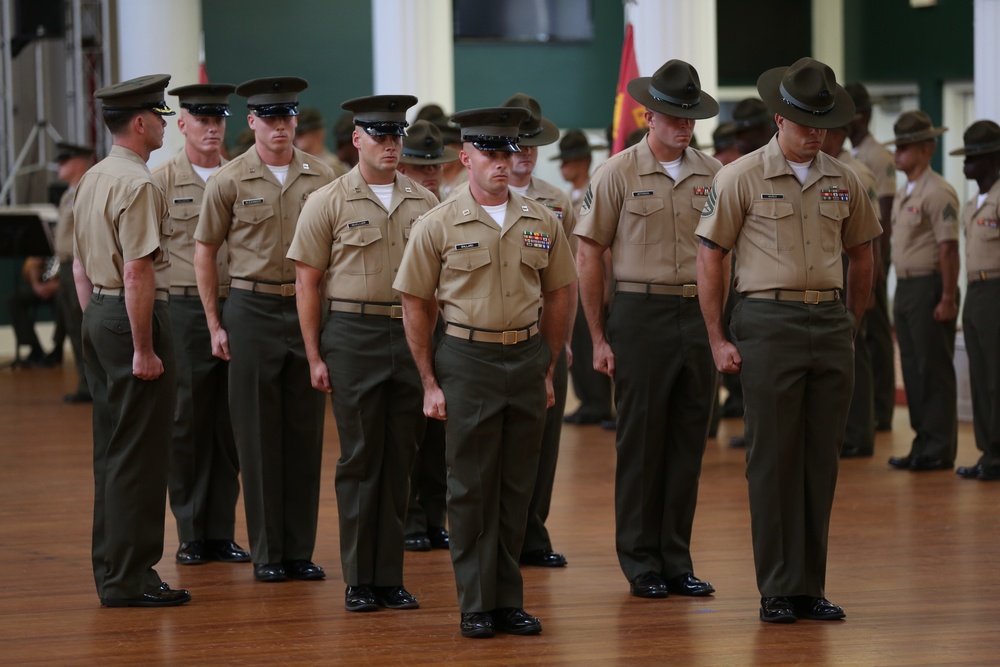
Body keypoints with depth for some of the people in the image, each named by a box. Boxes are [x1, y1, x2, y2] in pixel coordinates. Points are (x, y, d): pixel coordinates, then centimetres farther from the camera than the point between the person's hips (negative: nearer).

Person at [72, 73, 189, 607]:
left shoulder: (91, 180, 13)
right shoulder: (137, 184, -16)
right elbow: (138, 272, -22)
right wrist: (143, 349, -20)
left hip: (98, 317, 10)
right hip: (133, 317, -10)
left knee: (111, 448, 14)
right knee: (139, 454, -6)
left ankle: (110, 569, 20)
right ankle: (128, 578, -4)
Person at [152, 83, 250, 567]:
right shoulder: (162, 181, 1)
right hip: (184, 310, -3)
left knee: (230, 423, 5)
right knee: (187, 423, 0)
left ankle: (222, 532, 12)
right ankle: (190, 534, 8)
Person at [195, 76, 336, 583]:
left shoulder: (321, 177, 4)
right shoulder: (229, 180, -3)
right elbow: (204, 252, 3)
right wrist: (215, 325, 0)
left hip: (308, 309, 2)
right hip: (252, 309, -2)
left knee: (305, 431, 5)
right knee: (258, 433, 1)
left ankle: (300, 550, 13)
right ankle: (266, 553, 8)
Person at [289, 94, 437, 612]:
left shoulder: (423, 203, 9)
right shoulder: (328, 203, -1)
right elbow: (307, 282, 0)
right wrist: (314, 356, -5)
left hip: (413, 337, 3)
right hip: (354, 336, -3)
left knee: (400, 459, 6)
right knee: (360, 458, -1)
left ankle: (390, 576, 12)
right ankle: (359, 581, 6)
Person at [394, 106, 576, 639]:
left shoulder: (542, 223, 5)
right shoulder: (438, 226, -4)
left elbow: (556, 297, 14)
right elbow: (415, 306, 0)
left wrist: (548, 371, 12)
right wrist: (429, 383, -2)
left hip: (527, 360, 3)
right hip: (467, 360, -3)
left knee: (516, 487, 8)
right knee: (471, 488, 1)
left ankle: (508, 600, 16)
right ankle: (476, 605, 7)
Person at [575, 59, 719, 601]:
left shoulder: (711, 175, 7)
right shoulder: (618, 173, -4)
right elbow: (588, 256, -2)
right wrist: (599, 337, -5)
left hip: (700, 318, 4)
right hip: (642, 315, -4)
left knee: (688, 442, 7)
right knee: (640, 444, 1)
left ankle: (677, 560, 15)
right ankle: (641, 565, 10)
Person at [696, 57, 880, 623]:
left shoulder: (844, 182, 9)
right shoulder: (742, 178, -3)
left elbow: (861, 257, 20)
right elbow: (711, 258, -2)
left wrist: (850, 326, 15)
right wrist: (718, 339, -5)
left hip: (832, 326, 4)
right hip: (770, 323, -4)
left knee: (821, 460, 6)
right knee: (774, 460, -1)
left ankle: (811, 587, 13)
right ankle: (778, 590, 6)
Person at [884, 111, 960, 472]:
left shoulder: (937, 193, -13)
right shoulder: (903, 194, 15)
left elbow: (948, 249, -17)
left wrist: (947, 299, -20)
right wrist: (901, 292, 16)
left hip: (928, 288, -9)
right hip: (904, 288, 9)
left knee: (934, 371, -4)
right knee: (913, 370, 11)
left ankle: (939, 449, 1)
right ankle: (923, 445, 16)